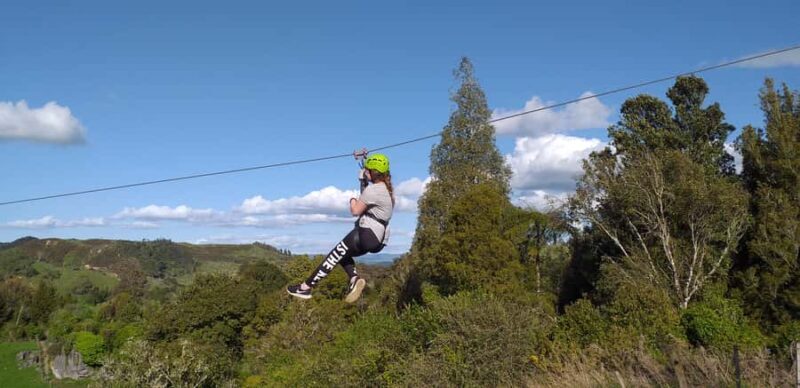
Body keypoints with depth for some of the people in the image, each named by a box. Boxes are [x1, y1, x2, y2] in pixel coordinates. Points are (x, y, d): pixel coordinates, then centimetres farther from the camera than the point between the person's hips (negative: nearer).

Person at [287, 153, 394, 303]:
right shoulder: (386, 189, 14)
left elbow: (356, 211, -13)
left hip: (367, 234, -10)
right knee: (341, 253, 24)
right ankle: (354, 279, 1)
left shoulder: (373, 190, -16)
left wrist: (353, 200, 7)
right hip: (378, 239, 10)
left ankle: (305, 288, 0)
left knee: (335, 255, -3)